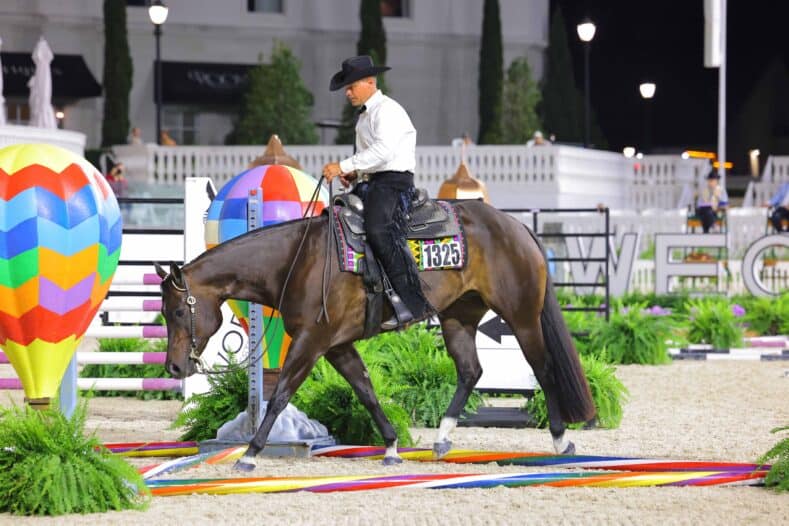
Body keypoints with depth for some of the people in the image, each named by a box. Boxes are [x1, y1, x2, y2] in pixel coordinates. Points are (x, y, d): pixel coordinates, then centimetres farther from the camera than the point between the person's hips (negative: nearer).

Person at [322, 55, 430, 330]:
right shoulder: (365, 115, 21)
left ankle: (413, 303, -34)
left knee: (379, 230, -30)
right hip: (371, 183, 11)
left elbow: (384, 151, -24)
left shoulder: (387, 110, -10)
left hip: (394, 181, -11)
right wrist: (355, 173, 11)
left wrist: (343, 166, -25)